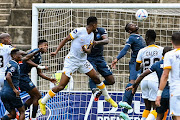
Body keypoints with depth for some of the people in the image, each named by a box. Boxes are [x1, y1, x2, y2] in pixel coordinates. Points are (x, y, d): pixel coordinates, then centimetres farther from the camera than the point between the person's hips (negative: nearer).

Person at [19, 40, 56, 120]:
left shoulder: (39, 57, 22)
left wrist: (50, 79, 19)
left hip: (23, 76, 10)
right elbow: (27, 60, -24)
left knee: (34, 97, 16)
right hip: (22, 75, -10)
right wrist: (39, 66, -25)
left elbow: (39, 73, 26)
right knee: (37, 96, -6)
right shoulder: (36, 52, -7)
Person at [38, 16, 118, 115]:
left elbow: (89, 50, 11)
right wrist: (56, 51, -15)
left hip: (83, 61, 7)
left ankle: (107, 97, 30)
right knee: (61, 86, -11)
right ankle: (43, 102, 2)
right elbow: (66, 40, -10)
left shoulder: (92, 35, 6)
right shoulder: (79, 31, -17)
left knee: (96, 78, 8)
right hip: (71, 61, -7)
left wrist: (86, 50, -14)